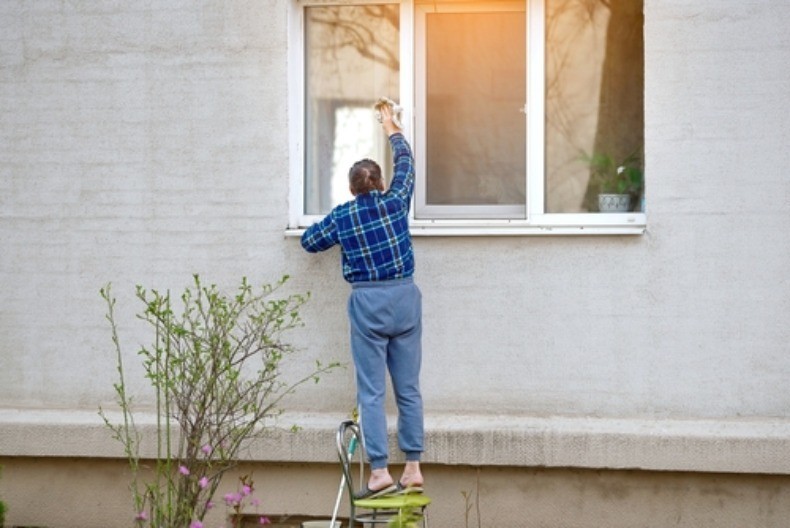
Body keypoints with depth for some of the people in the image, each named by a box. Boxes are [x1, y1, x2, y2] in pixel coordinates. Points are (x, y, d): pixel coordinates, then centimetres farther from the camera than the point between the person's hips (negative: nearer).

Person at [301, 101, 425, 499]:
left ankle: (379, 472, -8)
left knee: (372, 393, -1)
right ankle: (413, 469, 7)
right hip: (405, 299, 2)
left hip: (367, 303, -2)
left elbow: (309, 242, 14)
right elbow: (405, 162, 19)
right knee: (409, 389, 7)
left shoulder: (341, 217, -1)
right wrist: (391, 126, 34)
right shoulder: (395, 202, 2)